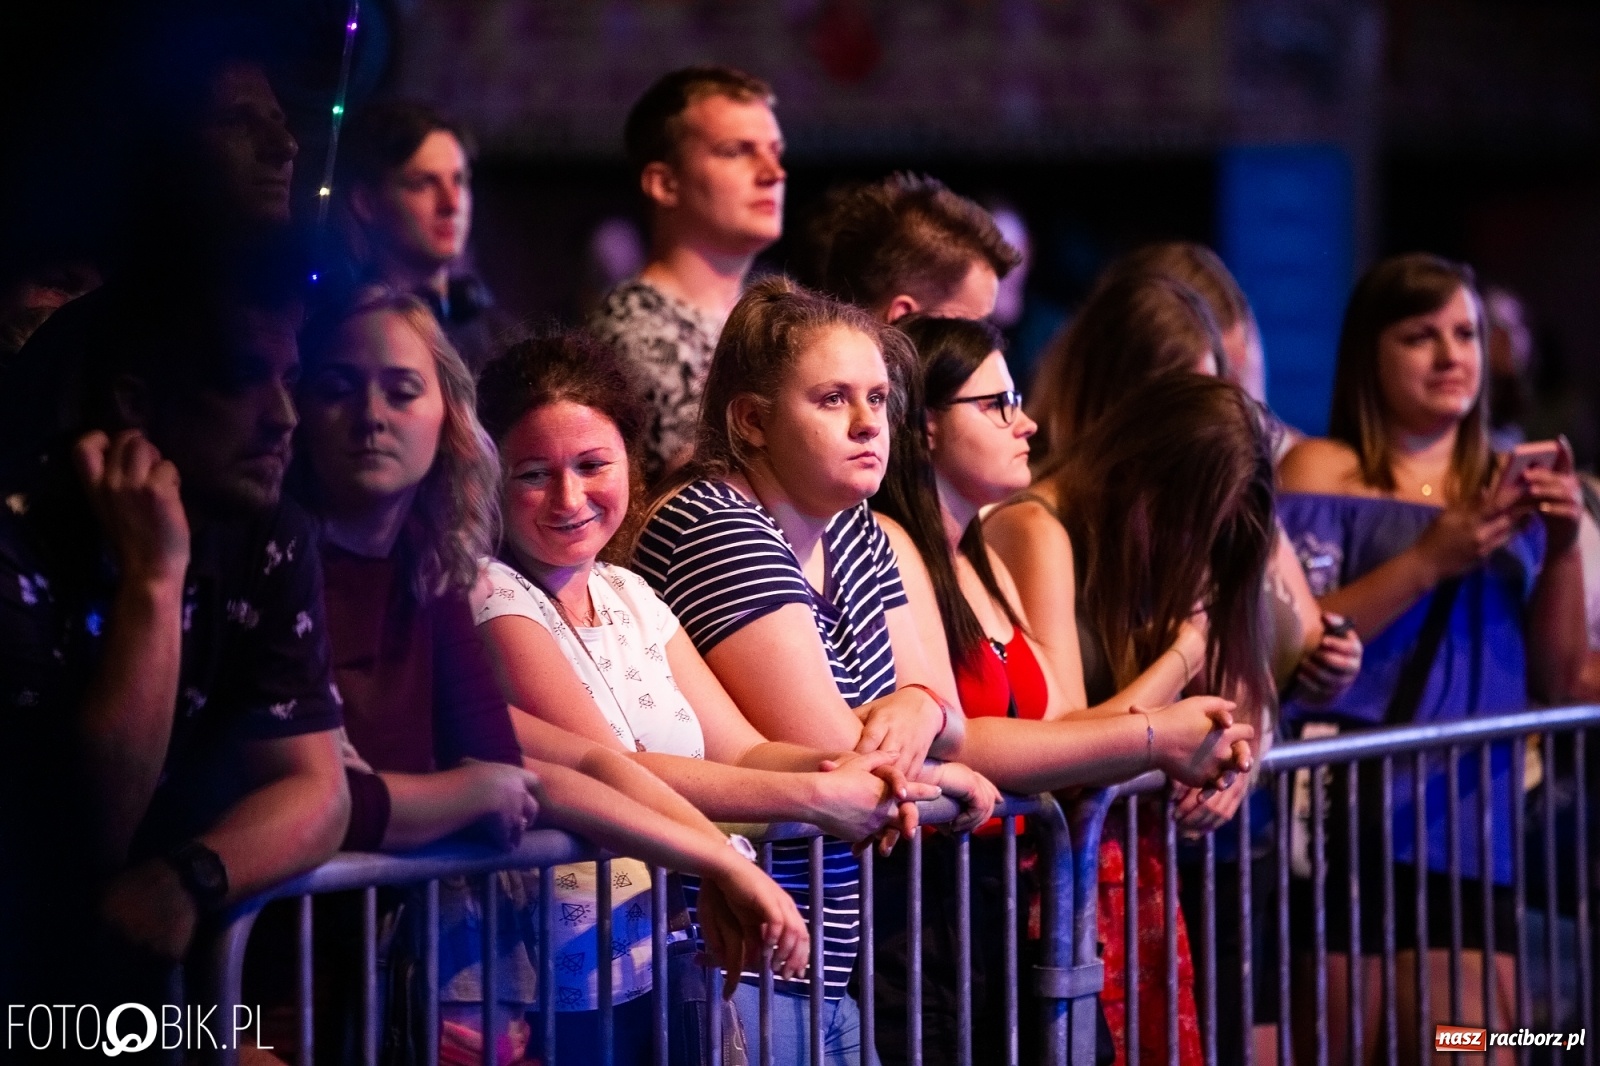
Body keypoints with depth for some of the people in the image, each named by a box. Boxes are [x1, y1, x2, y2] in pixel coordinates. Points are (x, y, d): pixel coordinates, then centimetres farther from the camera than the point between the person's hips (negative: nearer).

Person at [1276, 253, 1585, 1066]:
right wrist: (1428, 562, -15)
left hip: (1472, 826, 4)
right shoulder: (1324, 472, 3)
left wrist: (1563, 551, -2)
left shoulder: (1503, 489, 17)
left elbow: (1555, 681, 13)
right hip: (1350, 814, -4)